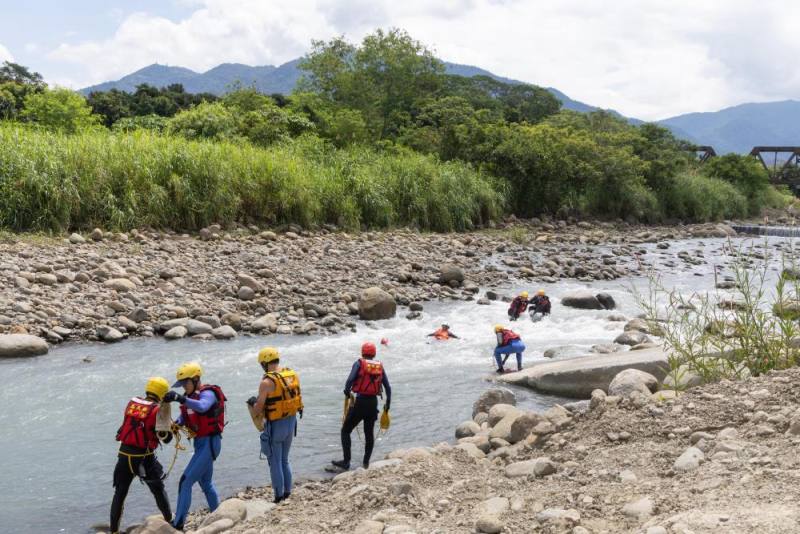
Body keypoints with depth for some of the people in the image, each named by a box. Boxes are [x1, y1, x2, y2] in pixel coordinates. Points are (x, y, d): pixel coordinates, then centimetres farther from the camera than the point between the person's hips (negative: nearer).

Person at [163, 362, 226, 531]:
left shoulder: (208, 393, -16)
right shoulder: (191, 396, 10)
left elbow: (202, 407, -39)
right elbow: (183, 417, 3)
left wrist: (179, 398, -49)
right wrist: (176, 424, -19)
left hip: (209, 443, -10)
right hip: (201, 443, 10)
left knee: (186, 481, -12)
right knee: (206, 483, 20)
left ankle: (178, 523, -9)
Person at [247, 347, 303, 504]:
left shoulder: (267, 382, -20)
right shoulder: (293, 375, -1)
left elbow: (258, 409, -14)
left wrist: (253, 402, 8)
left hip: (275, 426, -6)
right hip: (291, 421, 7)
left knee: (275, 462, 6)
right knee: (285, 460, 21)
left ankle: (279, 498, 12)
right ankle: (287, 493, 26)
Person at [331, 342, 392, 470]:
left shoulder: (359, 363, -3)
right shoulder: (380, 366, 9)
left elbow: (350, 379, -18)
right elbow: (388, 387, 7)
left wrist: (347, 393, -2)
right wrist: (388, 403, 17)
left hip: (360, 402, -4)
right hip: (373, 402, 4)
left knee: (345, 431, 7)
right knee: (369, 433, 17)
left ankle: (346, 461, 1)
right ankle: (366, 462, 20)